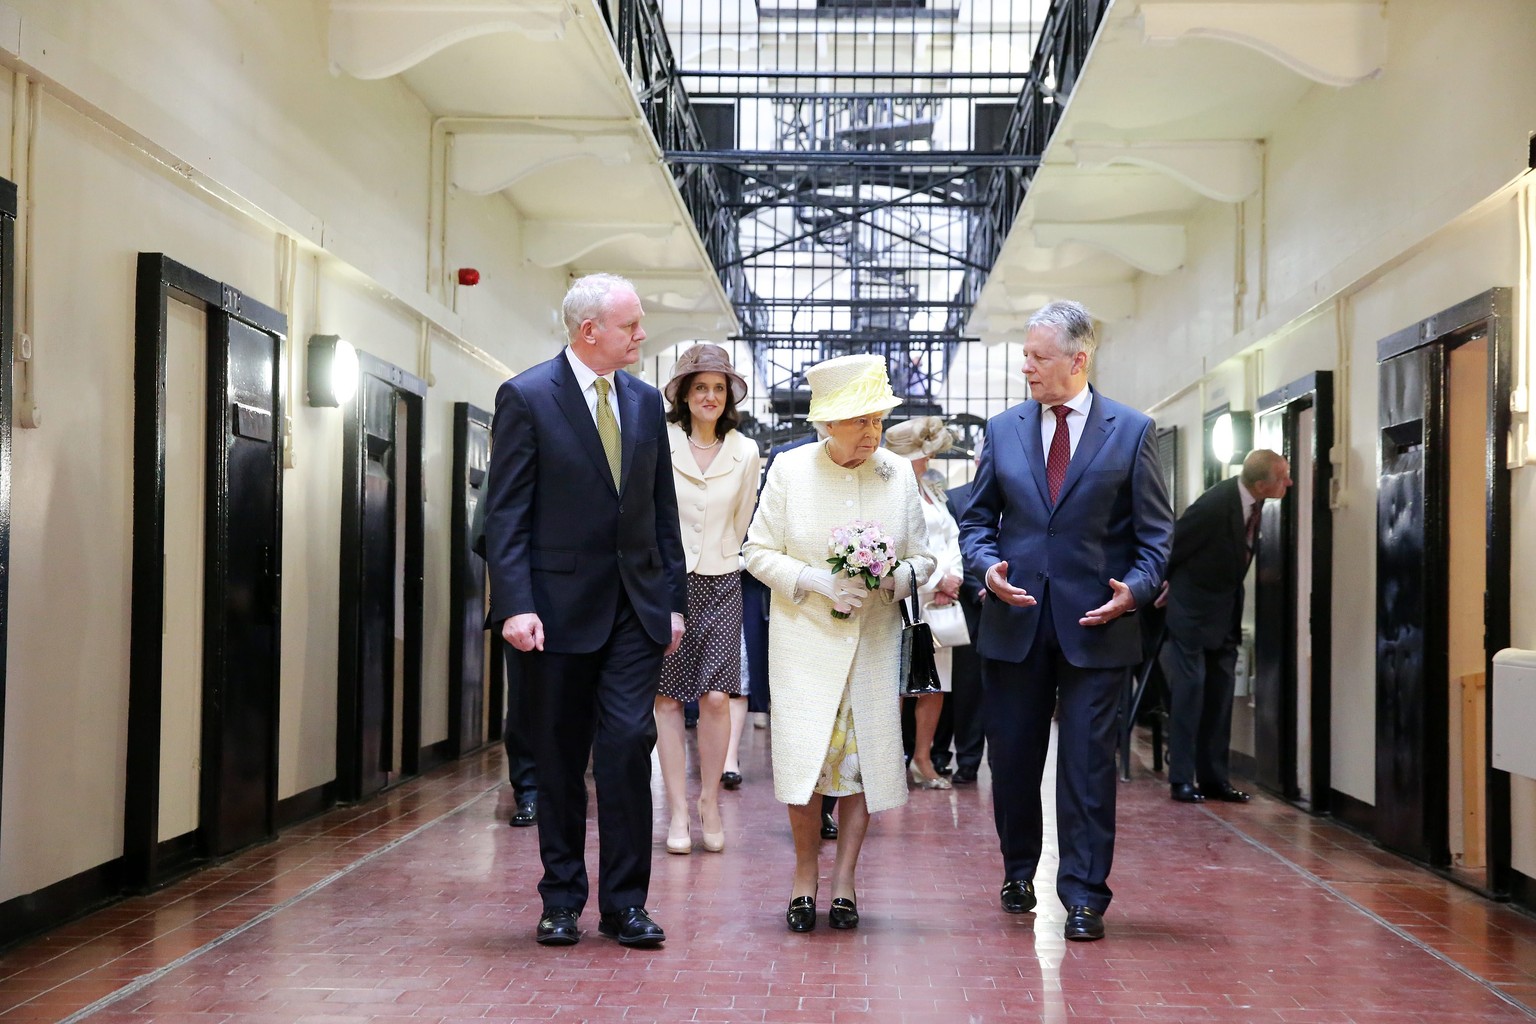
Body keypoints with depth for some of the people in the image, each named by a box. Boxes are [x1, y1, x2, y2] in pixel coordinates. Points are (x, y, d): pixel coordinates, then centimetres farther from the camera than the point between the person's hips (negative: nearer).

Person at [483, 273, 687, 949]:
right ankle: (562, 901, 19)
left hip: (637, 607, 3)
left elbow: (662, 508, 13)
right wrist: (515, 605, -17)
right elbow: (506, 514, -8)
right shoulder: (526, 397, -5)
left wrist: (673, 600, 8)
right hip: (560, 607, -3)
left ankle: (624, 904, 5)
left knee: (629, 745, -4)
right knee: (559, 759, 7)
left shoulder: (645, 401, 10)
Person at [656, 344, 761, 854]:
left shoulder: (744, 452, 4)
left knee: (717, 697, -6)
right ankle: (678, 810, 6)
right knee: (667, 696, 0)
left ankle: (709, 803, 8)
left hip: (720, 584, 1)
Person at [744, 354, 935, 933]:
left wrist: (894, 577, -13)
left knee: (865, 751, 0)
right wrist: (815, 581, -14)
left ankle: (844, 877, 12)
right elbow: (759, 553, 0)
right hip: (805, 635, -2)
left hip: (874, 639, 2)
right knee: (804, 752, -7)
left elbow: (921, 559, 9)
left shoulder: (898, 476, 4)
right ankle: (805, 873, 12)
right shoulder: (789, 469, -2)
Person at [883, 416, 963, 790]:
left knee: (935, 685, 8)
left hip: (938, 603, 8)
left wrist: (951, 578, 1)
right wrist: (937, 580, -10)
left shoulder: (932, 492, 21)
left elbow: (952, 537, 19)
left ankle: (922, 759, 17)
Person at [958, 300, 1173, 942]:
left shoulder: (1131, 430, 0)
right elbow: (977, 519, 12)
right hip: (1016, 620, 3)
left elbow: (1155, 530, 2)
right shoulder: (1004, 429, 7)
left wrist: (1136, 588, -15)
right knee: (1012, 757, 11)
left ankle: (1084, 895, 8)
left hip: (1096, 624, -3)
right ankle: (1019, 872, 31)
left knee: (1088, 763, -1)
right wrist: (987, 565, -8)